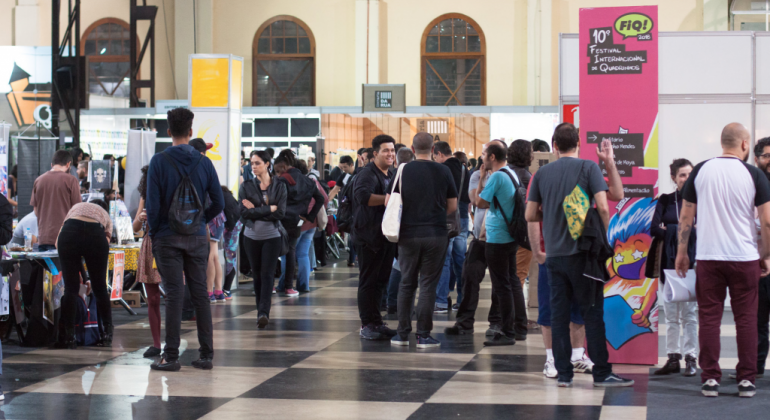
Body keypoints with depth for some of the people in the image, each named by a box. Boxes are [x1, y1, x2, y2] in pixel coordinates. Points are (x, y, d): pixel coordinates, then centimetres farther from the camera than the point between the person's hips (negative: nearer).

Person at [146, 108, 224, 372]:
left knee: (174, 295, -2)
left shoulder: (159, 162, -7)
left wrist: (154, 232, 3)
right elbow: (219, 203, 2)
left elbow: (152, 204, -10)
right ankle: (206, 355, 9)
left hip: (168, 238, -3)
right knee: (200, 294, 7)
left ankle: (171, 356, 1)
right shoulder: (204, 162, 2)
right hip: (197, 238, 3)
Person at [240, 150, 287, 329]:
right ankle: (262, 312, 19)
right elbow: (244, 212, -10)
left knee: (267, 274, -11)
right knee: (257, 274, 8)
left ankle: (263, 313, -18)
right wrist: (269, 209, -12)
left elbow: (280, 213, -9)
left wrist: (255, 210, -10)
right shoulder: (246, 187, 2)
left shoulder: (279, 186, 1)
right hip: (252, 236, 2)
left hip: (271, 236, -2)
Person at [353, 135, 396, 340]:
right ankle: (367, 325, 0)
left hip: (388, 235, 9)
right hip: (370, 235, -8)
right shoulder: (367, 174, -12)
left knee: (381, 279, 12)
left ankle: (377, 323, 19)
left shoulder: (393, 175, 18)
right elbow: (362, 196, -32)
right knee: (369, 280, -3)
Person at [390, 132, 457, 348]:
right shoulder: (443, 171, -2)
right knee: (428, 285, 3)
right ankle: (423, 335, 3)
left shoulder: (403, 171, -1)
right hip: (435, 233, -1)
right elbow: (452, 206, 2)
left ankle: (402, 334, 13)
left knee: (406, 284, 12)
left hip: (408, 234, 1)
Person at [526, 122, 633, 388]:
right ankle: (601, 373, 3)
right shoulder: (588, 168, -4)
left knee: (558, 313, 6)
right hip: (582, 251, -3)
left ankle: (564, 373, 7)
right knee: (592, 313, 1)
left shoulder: (542, 173, 6)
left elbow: (530, 215, 7)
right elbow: (603, 207, -12)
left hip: (554, 253, 3)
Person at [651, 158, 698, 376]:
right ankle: (673, 358, 11)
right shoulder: (665, 200, 10)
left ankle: (691, 358, 2)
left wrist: (670, 230, -10)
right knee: (671, 314, 6)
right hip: (669, 262, 3)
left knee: (690, 313, -4)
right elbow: (654, 229, 0)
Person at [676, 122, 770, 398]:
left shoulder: (701, 171, 1)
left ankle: (710, 379, 5)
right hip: (745, 258, -1)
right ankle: (747, 380, 7)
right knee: (746, 318, 6)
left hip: (708, 257, 1)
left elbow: (685, 217, 5)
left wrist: (681, 252, 14)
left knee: (709, 317, 5)